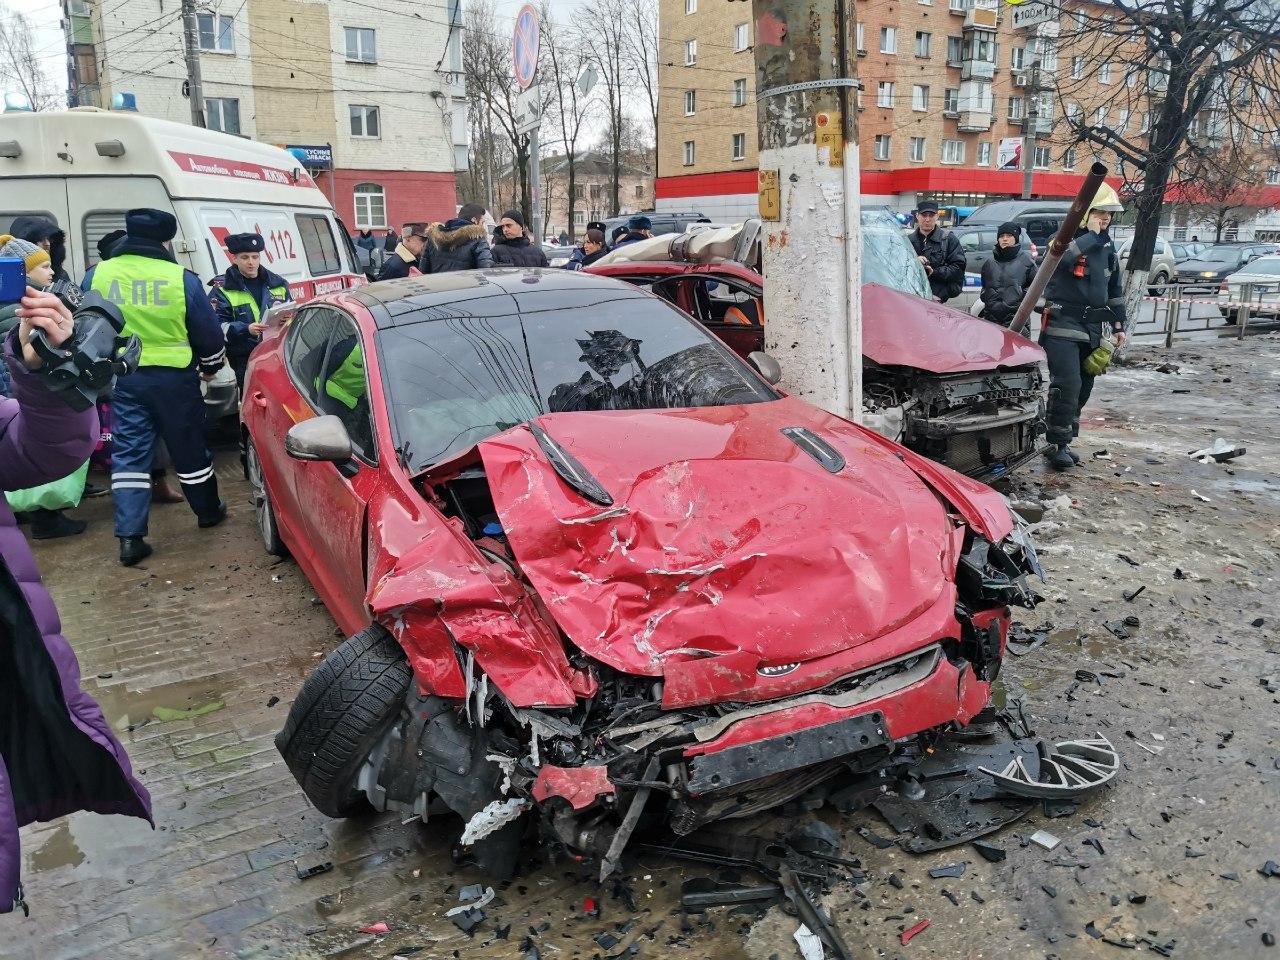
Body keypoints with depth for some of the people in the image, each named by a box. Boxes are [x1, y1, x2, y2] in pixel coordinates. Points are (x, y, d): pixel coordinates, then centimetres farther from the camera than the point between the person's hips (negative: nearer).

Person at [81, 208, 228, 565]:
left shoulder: (97, 275, 1)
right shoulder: (181, 278, -9)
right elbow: (208, 331, -1)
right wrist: (210, 366, 17)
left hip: (122, 378, 2)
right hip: (173, 376, -2)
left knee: (128, 453, 6)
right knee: (189, 449, 13)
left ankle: (130, 536, 1)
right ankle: (208, 512, 30)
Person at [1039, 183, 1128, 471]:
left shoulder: (1107, 245, 15)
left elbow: (1114, 287, 22)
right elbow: (1062, 257, -32)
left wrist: (1118, 324, 20)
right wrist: (1091, 235, -21)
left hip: (1092, 328, 7)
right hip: (1063, 325, -7)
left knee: (1083, 387, 10)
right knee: (1067, 384, -16)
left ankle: (1063, 441, 20)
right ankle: (1057, 445, -7)